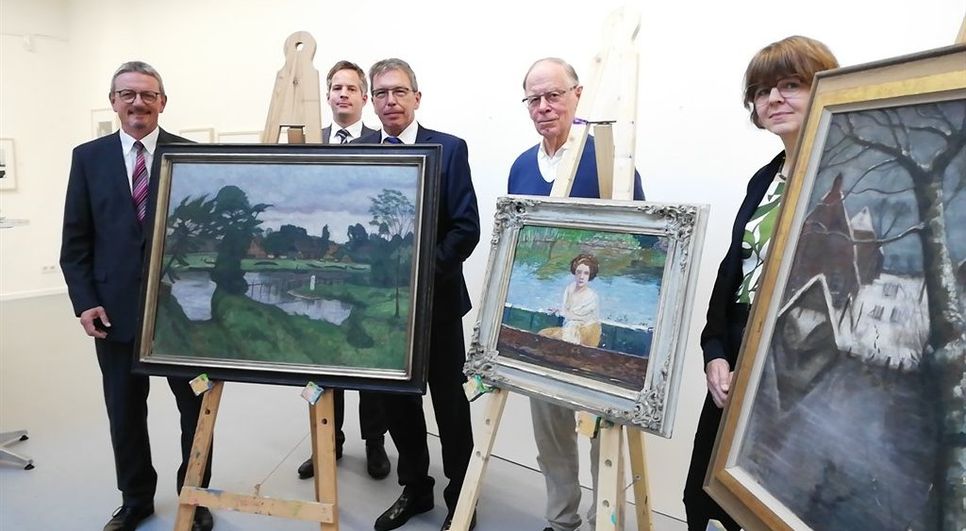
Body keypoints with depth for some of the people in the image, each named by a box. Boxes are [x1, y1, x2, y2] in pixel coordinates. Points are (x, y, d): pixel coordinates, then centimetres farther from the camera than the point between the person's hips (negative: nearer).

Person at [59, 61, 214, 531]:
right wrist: (85, 302, -4)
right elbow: (75, 239, 5)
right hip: (116, 309, 2)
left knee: (196, 407, 10)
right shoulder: (88, 157, 6)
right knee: (124, 414, 13)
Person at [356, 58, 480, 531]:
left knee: (450, 402, 9)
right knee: (395, 399, 14)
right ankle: (414, 488, 35)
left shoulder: (449, 149, -5)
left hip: (436, 298, -3)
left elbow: (466, 228, -10)